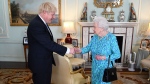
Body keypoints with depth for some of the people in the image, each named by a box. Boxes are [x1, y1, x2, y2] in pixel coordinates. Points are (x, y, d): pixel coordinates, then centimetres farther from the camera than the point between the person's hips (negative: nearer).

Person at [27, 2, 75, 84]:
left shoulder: (42, 22, 6)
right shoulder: (36, 25, -26)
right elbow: (49, 44, -28)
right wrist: (67, 50, -22)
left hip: (44, 61, 9)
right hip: (39, 63, -9)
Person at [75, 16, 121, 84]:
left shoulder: (111, 38, -19)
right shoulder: (95, 37, -1)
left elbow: (117, 55, -17)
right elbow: (88, 47, 3)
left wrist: (104, 57, -26)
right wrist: (80, 50, -16)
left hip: (106, 67, -5)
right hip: (95, 66, 6)